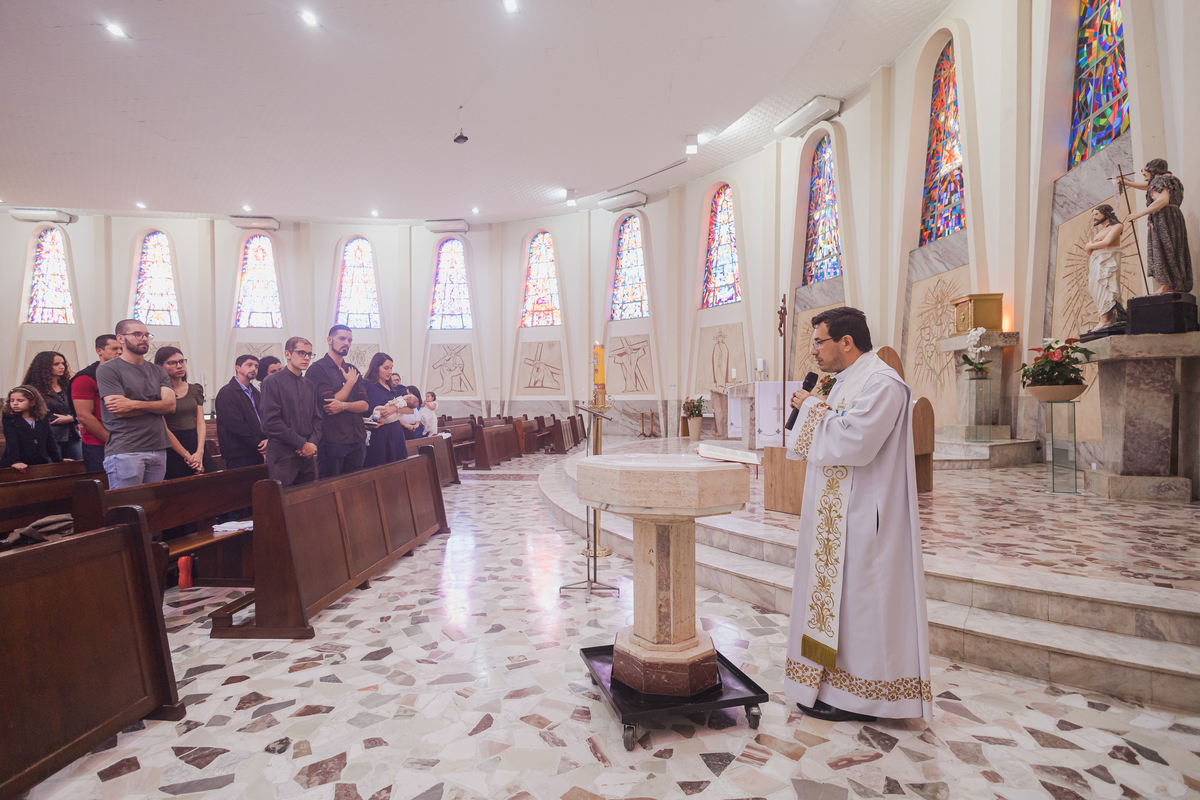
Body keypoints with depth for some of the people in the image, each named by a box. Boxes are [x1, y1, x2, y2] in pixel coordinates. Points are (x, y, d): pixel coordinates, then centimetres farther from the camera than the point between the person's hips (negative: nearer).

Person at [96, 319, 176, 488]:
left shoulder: (158, 371, 15)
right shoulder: (108, 369, 0)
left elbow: (170, 405, 0)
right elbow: (120, 411, -11)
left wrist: (135, 404, -13)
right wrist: (157, 404, 0)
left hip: (159, 449, 5)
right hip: (125, 452, -5)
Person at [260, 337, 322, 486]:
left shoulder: (310, 386, 15)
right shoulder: (272, 382, -4)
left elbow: (318, 418, 14)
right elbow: (271, 421, -12)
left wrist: (312, 443, -5)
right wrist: (303, 443, -13)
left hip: (307, 455, 6)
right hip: (283, 456, -5)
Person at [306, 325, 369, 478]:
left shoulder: (352, 370, 14)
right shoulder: (318, 369, -6)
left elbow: (365, 405, 5)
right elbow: (328, 405, -15)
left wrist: (343, 405, -15)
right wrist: (350, 382, -4)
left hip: (358, 440, 6)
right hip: (332, 441, -6)